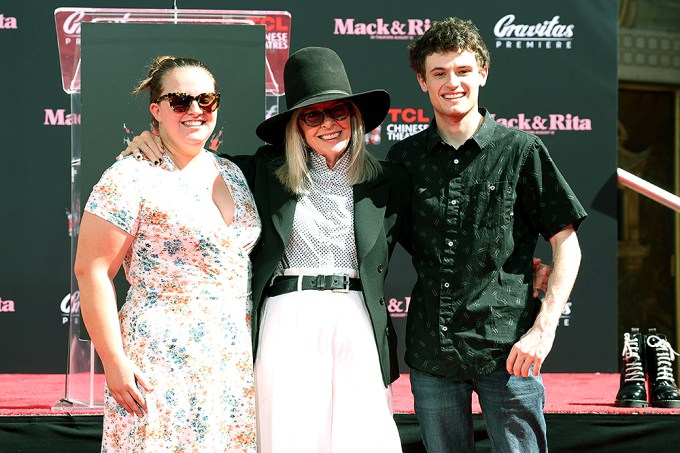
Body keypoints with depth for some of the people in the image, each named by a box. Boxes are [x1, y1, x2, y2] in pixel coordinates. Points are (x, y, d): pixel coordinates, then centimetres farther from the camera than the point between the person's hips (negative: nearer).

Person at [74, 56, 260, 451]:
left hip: (235, 362, 6)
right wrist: (114, 362, -14)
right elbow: (92, 271, -9)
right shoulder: (132, 178, -7)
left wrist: (254, 348, 14)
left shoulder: (233, 175, 14)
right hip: (162, 360, -6)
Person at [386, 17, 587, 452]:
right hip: (430, 350, 3)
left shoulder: (521, 150, 0)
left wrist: (544, 329, -9)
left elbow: (566, 244, 1)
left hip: (507, 349, -3)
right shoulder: (404, 158, 9)